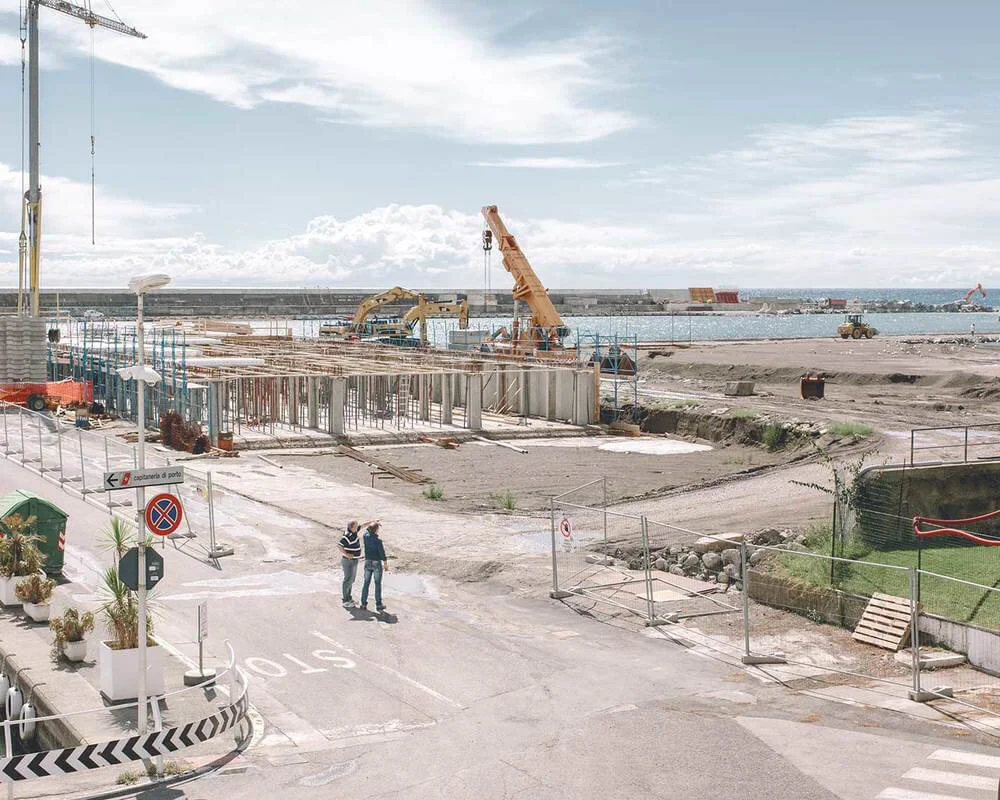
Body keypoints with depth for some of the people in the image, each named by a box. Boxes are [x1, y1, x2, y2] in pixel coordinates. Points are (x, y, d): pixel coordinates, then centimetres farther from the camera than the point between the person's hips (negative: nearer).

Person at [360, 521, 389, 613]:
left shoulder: (366, 536, -7)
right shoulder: (378, 541, -22)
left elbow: (367, 530, 18)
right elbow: (382, 554, -16)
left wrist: (375, 524, 26)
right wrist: (386, 565, -4)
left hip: (367, 563, 5)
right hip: (377, 564, -5)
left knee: (366, 583, 14)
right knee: (378, 584, 5)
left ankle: (364, 603, 17)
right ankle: (378, 605, 9)